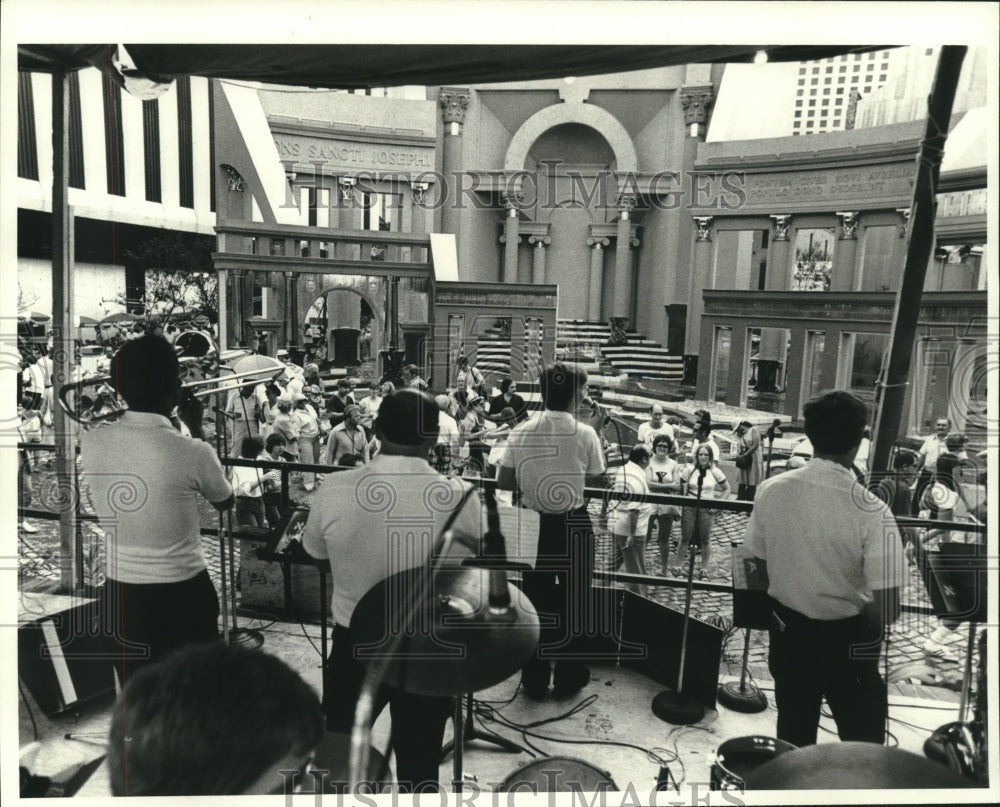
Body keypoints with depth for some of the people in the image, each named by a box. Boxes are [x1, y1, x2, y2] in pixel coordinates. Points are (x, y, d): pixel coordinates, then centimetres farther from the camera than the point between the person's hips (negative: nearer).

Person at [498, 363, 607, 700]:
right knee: (573, 600, 14)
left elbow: (503, 482, -4)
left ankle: (534, 680, 23)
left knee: (535, 600, 13)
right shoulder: (585, 434, -13)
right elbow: (598, 479, -1)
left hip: (534, 524, 2)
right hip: (572, 526, -2)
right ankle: (568, 677, 26)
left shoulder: (521, 432, -7)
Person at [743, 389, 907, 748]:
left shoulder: (771, 490, -13)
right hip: (847, 640, -3)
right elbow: (886, 611, -23)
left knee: (793, 739, 22)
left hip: (788, 631, 4)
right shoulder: (872, 512, -24)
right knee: (863, 746, 18)